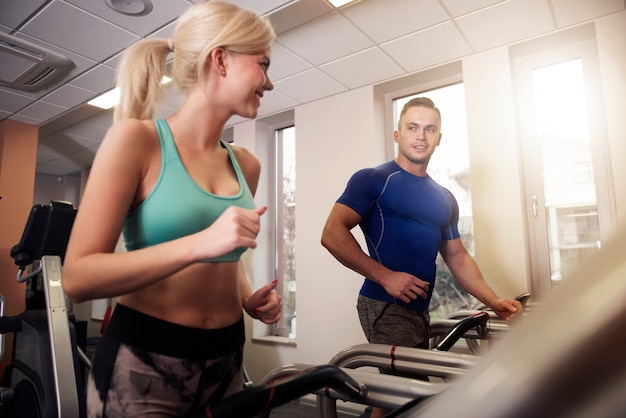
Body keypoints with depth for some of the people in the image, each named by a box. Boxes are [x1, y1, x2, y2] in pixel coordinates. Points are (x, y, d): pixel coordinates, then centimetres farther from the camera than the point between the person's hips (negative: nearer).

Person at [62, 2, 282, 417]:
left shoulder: (246, 164, 4)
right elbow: (78, 277, -17)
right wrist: (200, 243, -27)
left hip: (226, 360, 5)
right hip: (142, 363, -5)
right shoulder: (136, 138, -12)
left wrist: (247, 297, -1)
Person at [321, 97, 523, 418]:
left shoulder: (444, 198, 16)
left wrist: (493, 301, 8)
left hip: (418, 309, 7)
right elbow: (333, 234, -14)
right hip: (386, 305, -7)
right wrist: (385, 276, -21)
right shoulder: (372, 180, -4)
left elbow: (457, 257, 20)